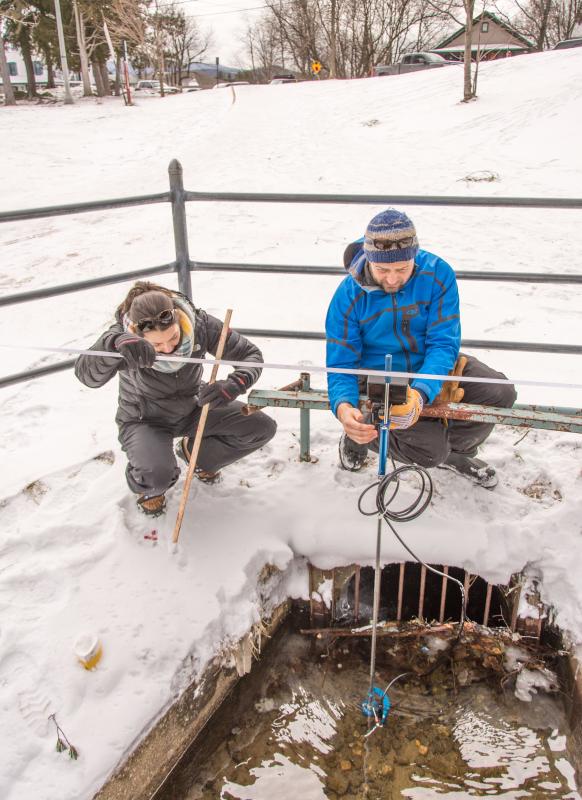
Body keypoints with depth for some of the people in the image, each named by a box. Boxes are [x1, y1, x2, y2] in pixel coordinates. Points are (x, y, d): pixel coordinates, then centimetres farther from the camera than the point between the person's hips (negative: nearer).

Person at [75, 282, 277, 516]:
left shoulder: (198, 323, -24)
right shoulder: (125, 334, -28)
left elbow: (251, 354, -20)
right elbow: (86, 374, -43)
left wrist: (233, 385, -41)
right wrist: (116, 342, -63)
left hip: (192, 408, 4)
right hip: (144, 422, -3)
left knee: (262, 427, -10)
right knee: (158, 476, -35)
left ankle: (195, 452, 16)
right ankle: (146, 485, 7)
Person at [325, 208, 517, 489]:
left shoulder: (438, 274, -18)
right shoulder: (348, 297, -21)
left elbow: (444, 343, -21)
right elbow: (340, 365, -17)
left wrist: (420, 394, -40)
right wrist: (343, 407, -40)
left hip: (431, 368, 3)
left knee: (501, 393, -16)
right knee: (430, 450, -21)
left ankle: (454, 450, 13)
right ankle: (359, 437, 7)